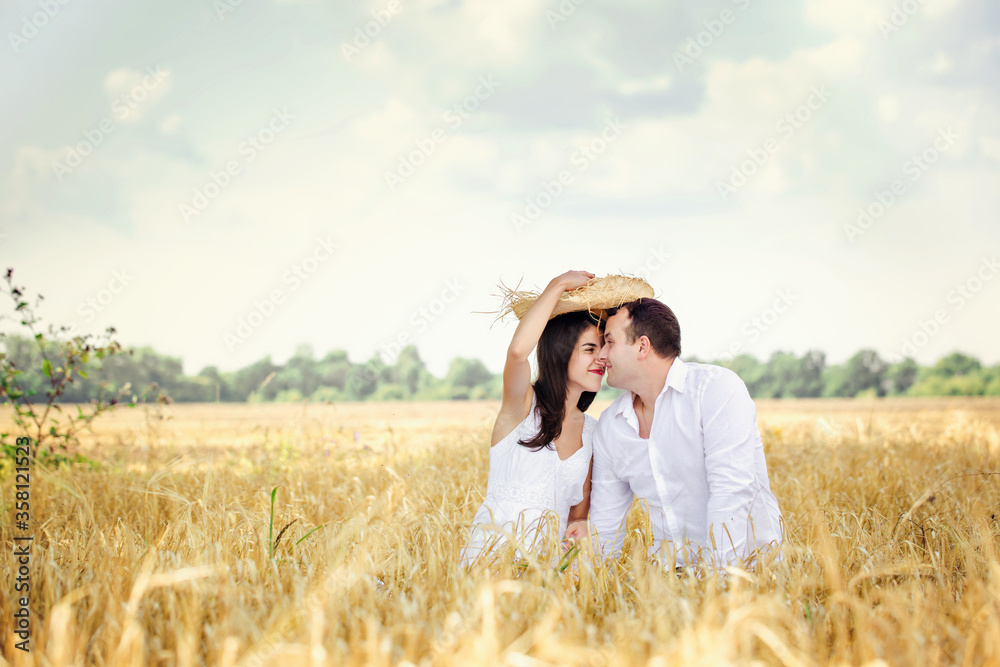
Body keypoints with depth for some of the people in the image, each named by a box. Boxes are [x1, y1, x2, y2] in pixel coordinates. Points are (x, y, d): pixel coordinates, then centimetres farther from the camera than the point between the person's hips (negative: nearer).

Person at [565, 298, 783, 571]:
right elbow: (606, 527, 13)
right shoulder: (609, 425, 9)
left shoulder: (718, 387, -10)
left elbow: (732, 493, -19)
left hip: (743, 565, -6)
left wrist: (716, 577, -26)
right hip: (669, 569, 6)